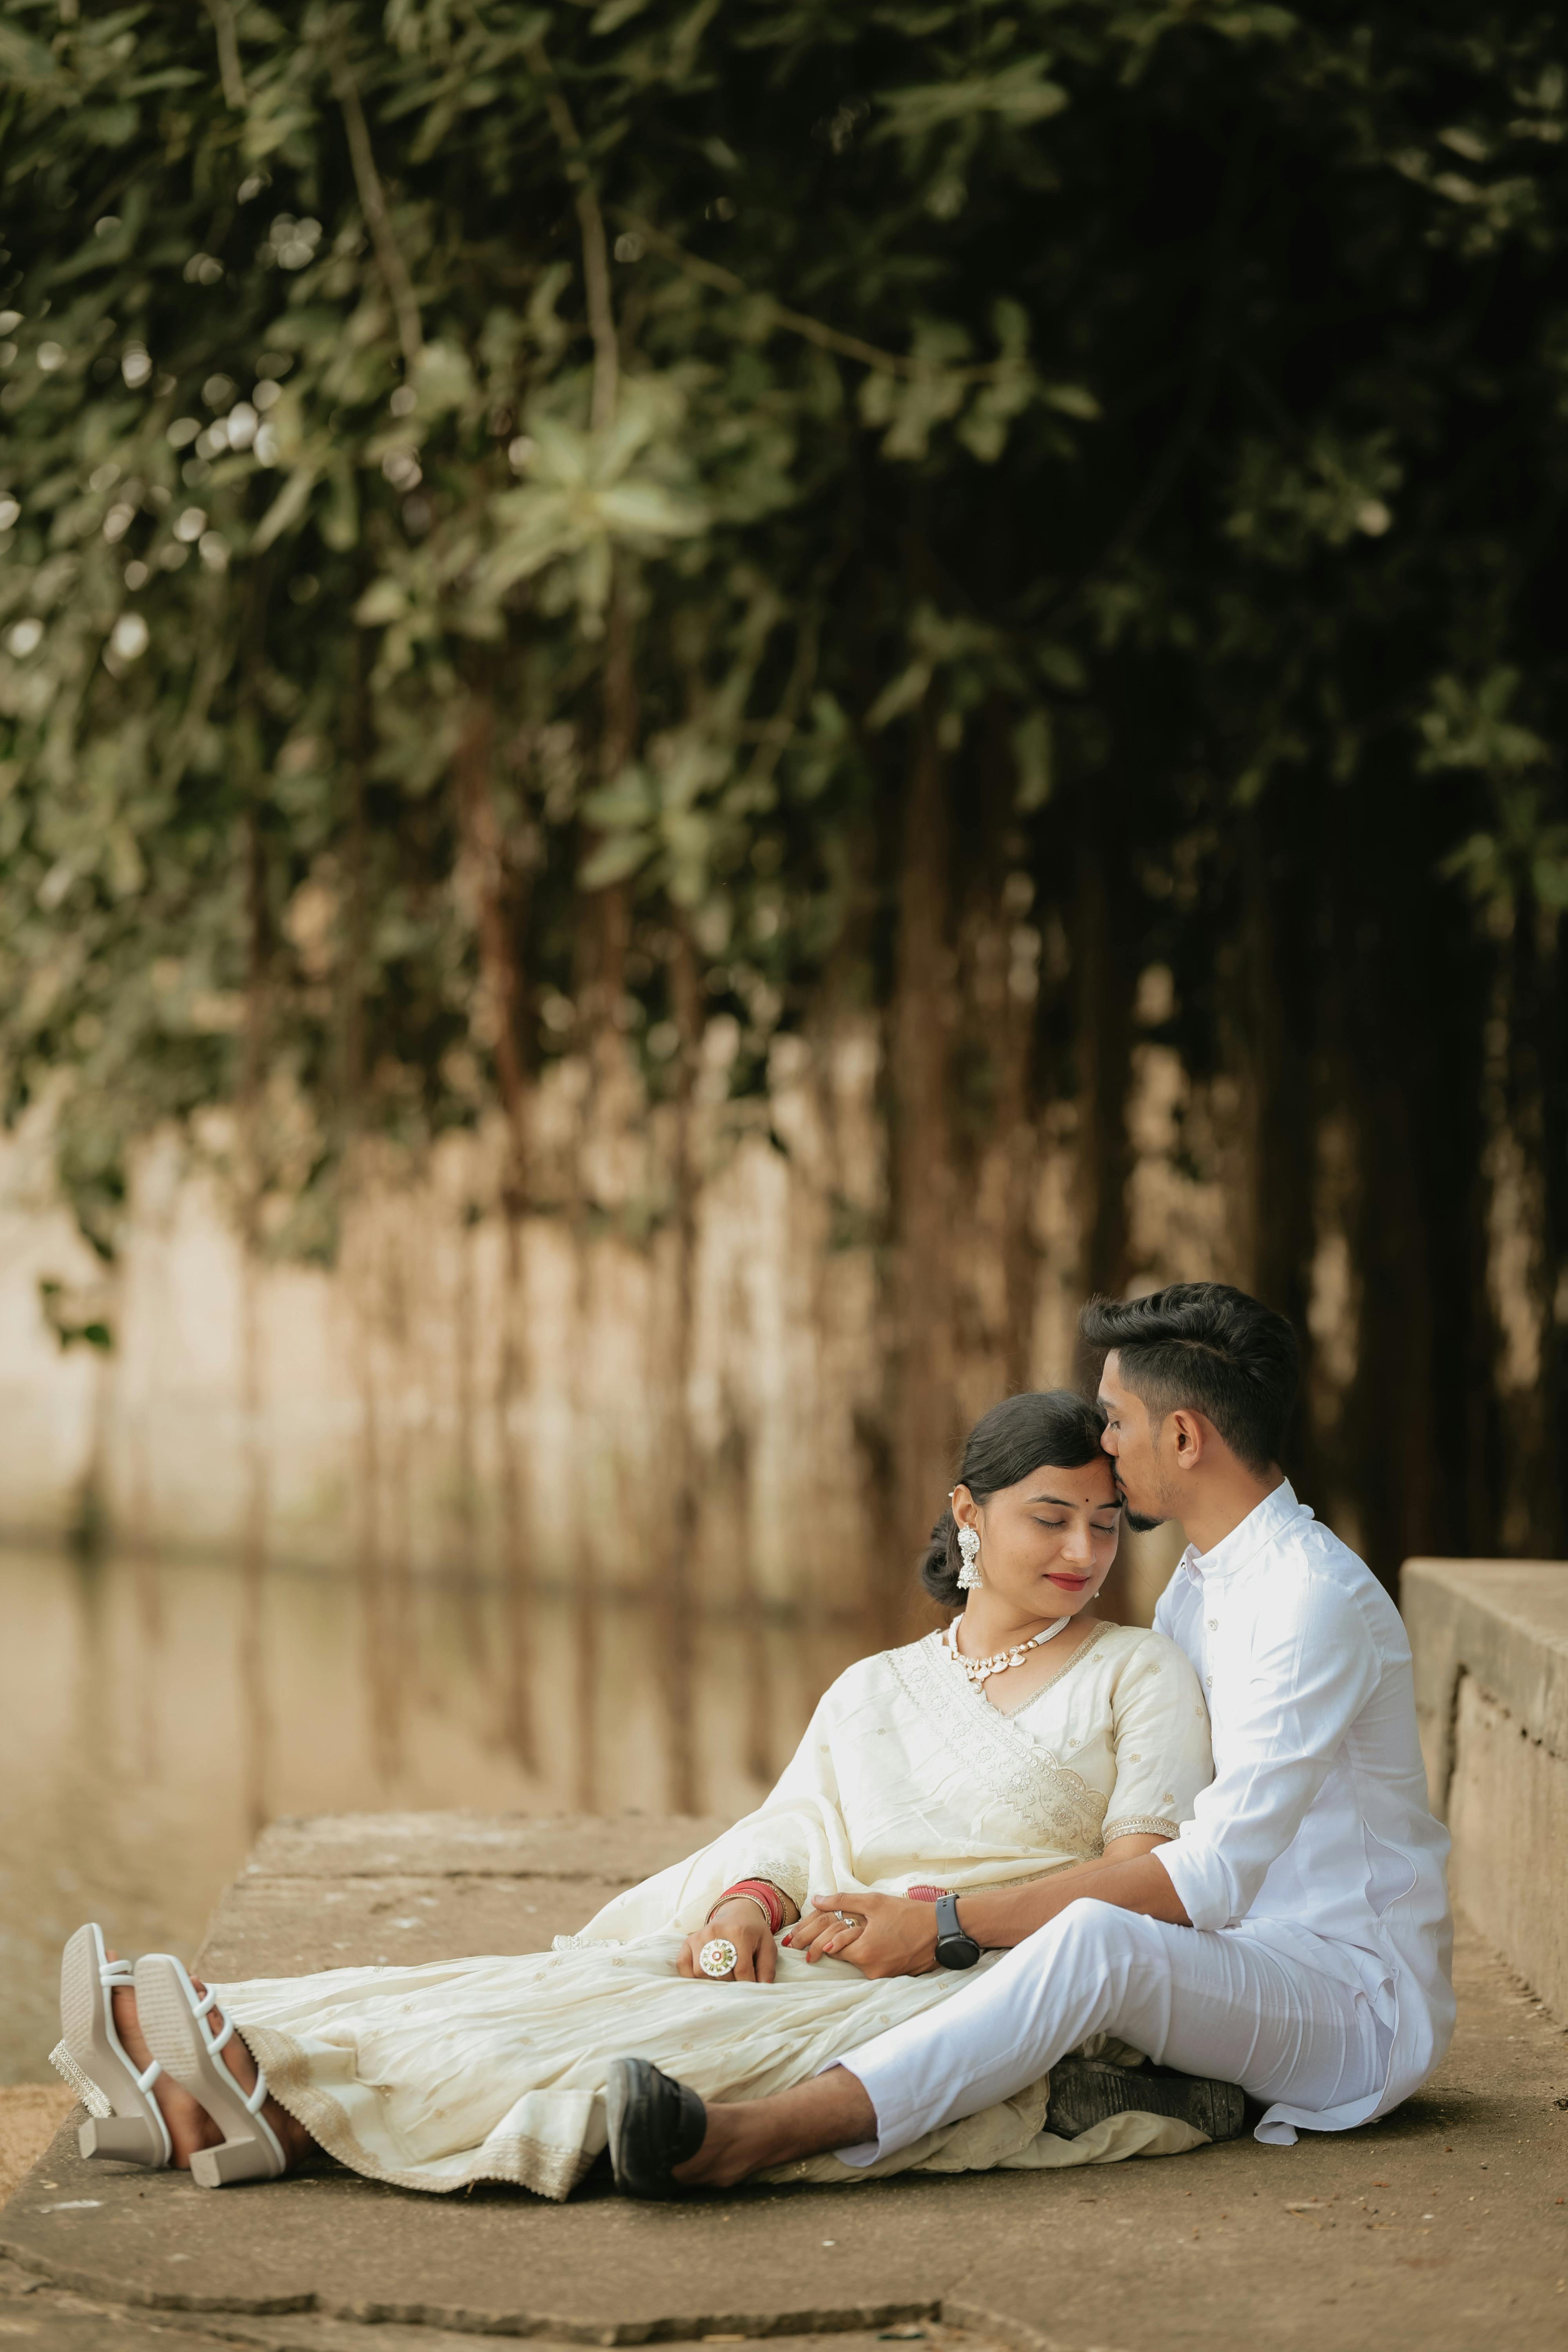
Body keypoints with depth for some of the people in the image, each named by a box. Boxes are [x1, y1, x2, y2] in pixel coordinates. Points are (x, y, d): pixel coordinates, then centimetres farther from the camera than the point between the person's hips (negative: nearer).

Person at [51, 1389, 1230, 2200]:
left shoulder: (1141, 1675, 9)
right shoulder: (875, 1688, 24)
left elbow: (1141, 1888, -3)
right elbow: (791, 1836, 12)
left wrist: (933, 1917, -14)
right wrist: (747, 1906, -13)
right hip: (836, 1973, 5)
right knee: (599, 1974, -23)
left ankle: (292, 2109, -44)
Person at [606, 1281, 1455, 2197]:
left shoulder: (1318, 1596, -19)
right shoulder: (1200, 1580, 13)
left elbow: (1209, 1878, -26)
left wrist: (946, 1924, -28)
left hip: (1362, 2000, -10)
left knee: (1096, 1939, -35)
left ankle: (753, 2137, -50)